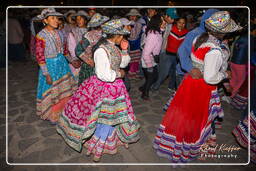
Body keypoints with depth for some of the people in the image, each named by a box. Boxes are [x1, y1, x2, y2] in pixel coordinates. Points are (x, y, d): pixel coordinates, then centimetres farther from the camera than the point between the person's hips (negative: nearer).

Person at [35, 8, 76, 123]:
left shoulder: (58, 33, 2)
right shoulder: (41, 36, -16)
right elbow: (40, 56, -17)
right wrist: (46, 74, -18)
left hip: (62, 63, 6)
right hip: (50, 66, -6)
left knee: (65, 89, 14)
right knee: (52, 91, 8)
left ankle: (63, 112, 35)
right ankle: (52, 116, 29)